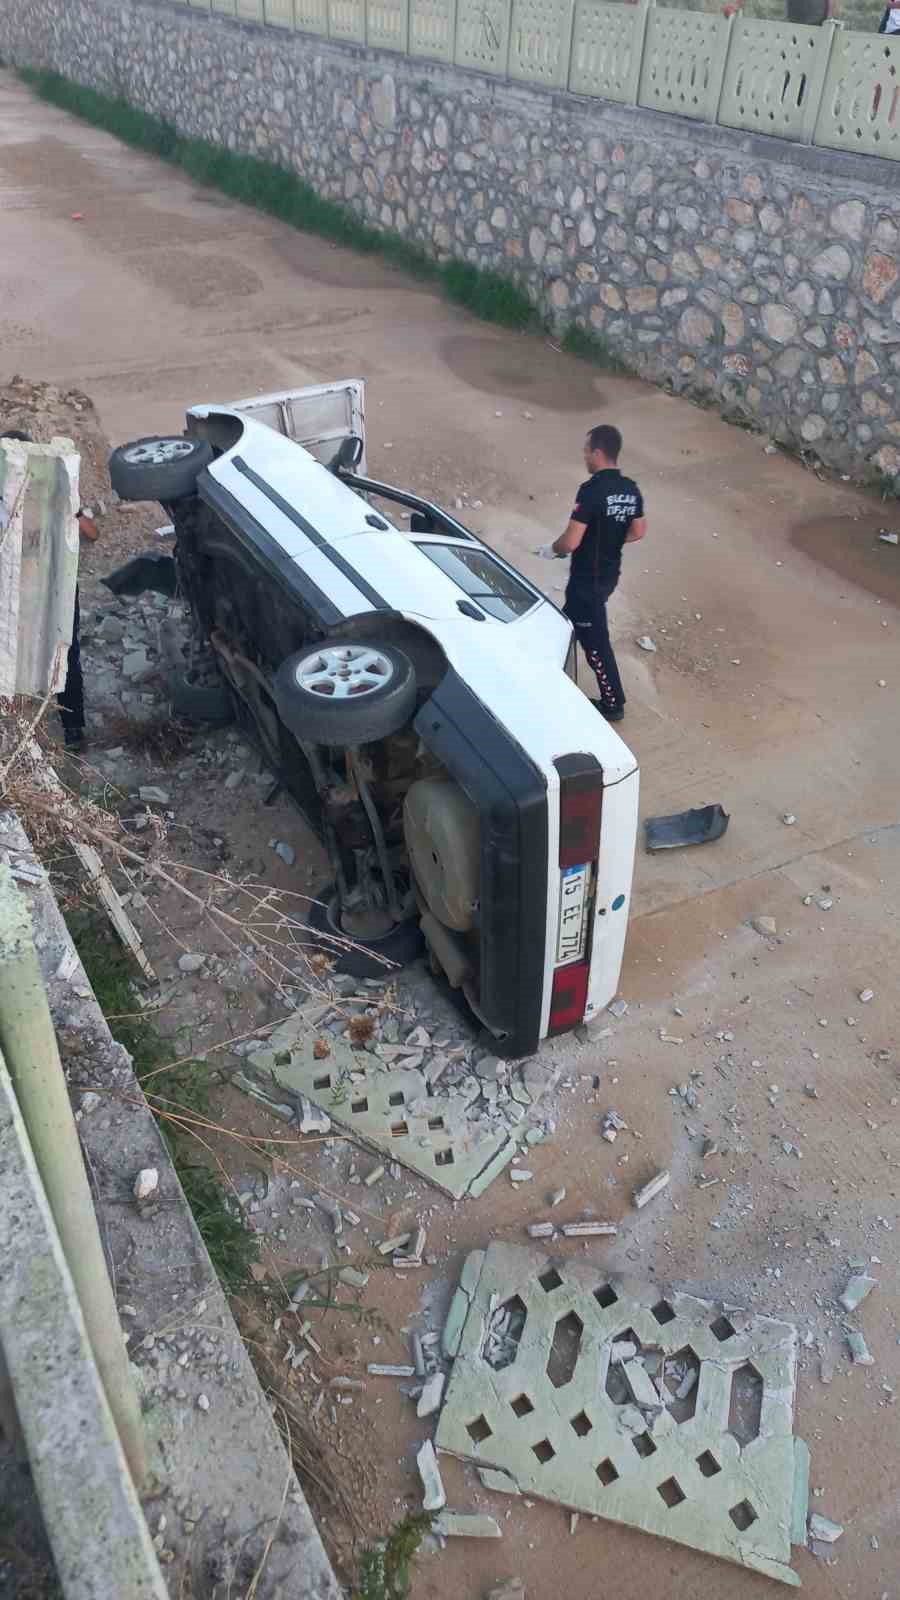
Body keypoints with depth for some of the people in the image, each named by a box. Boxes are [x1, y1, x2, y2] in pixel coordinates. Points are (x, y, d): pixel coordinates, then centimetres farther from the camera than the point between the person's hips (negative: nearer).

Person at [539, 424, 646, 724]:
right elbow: (638, 532, 11)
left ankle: (613, 704, 15)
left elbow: (571, 542, -25)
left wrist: (551, 549, -5)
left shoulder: (591, 490, -24)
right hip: (610, 574, 8)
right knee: (571, 618, 27)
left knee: (595, 641, 4)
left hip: (588, 579, -8)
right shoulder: (631, 489, 0)